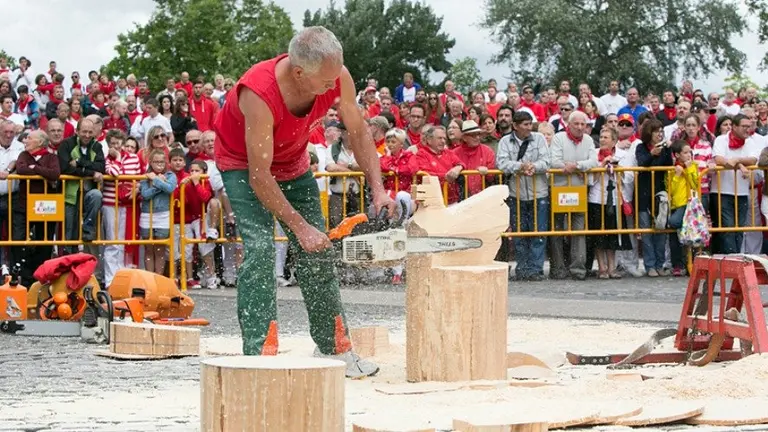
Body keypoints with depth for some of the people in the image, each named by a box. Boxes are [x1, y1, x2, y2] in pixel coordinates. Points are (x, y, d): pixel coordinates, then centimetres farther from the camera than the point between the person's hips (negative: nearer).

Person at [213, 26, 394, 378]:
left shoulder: (336, 78, -26)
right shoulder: (259, 94, -41)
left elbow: (359, 134, -9)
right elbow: (259, 177, -35)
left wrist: (378, 190, -18)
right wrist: (300, 227, -31)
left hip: (292, 161, 6)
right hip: (242, 162, -6)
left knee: (319, 252, 6)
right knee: (260, 248, -23)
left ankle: (334, 349, 18)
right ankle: (259, 355, -25)